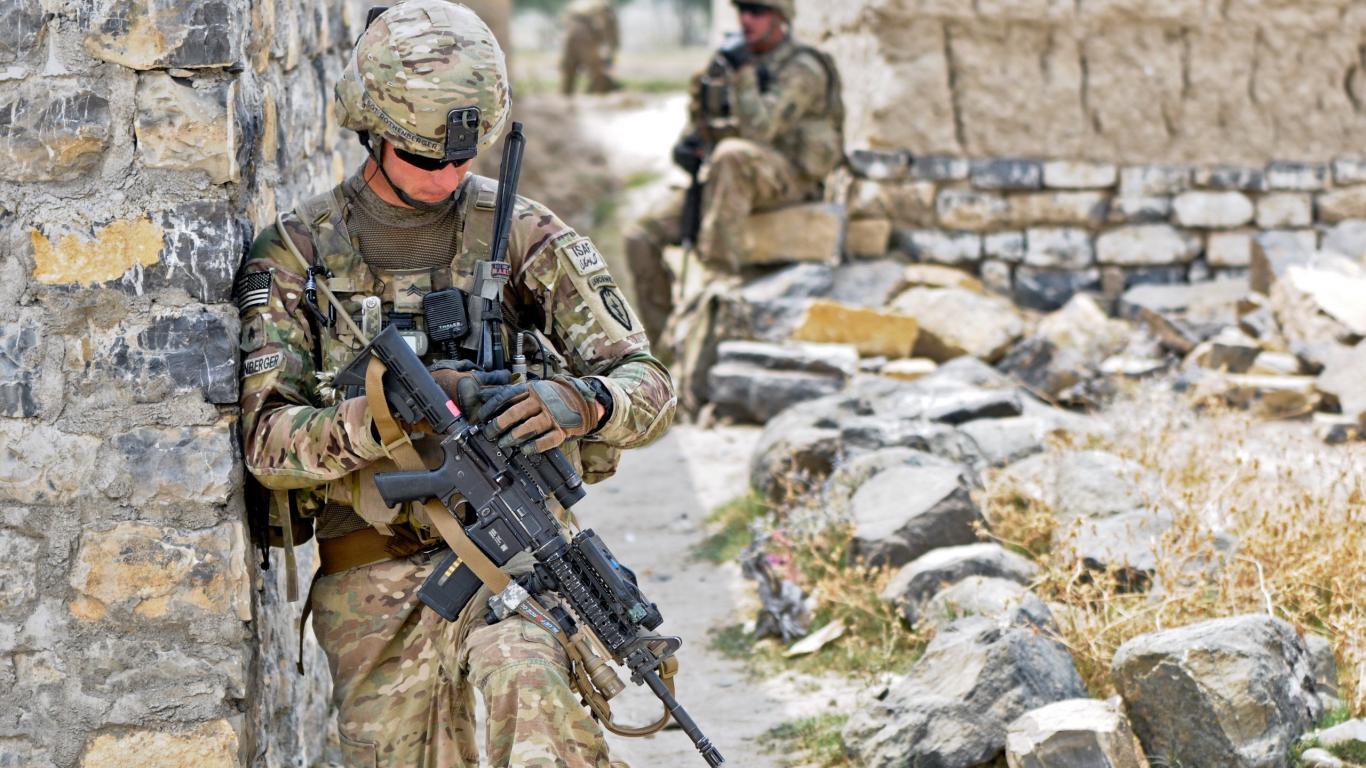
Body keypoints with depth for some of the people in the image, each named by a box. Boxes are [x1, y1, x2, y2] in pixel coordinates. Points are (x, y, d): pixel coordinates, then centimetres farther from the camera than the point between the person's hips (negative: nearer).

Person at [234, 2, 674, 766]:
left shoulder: (522, 234, 2)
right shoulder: (294, 255, 3)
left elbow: (650, 387, 0)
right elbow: (267, 441, -7)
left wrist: (581, 404, -24)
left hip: (509, 557, -2)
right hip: (372, 594, 2)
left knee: (521, 679, -33)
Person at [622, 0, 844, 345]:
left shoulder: (802, 70, -10)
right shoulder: (729, 58, 12)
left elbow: (759, 129, -23)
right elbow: (700, 118, 22)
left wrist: (742, 73, -25)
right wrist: (687, 142, 1)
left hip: (786, 178, -7)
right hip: (720, 179, 7)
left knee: (732, 155, -41)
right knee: (641, 237, -7)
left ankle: (719, 273, -36)